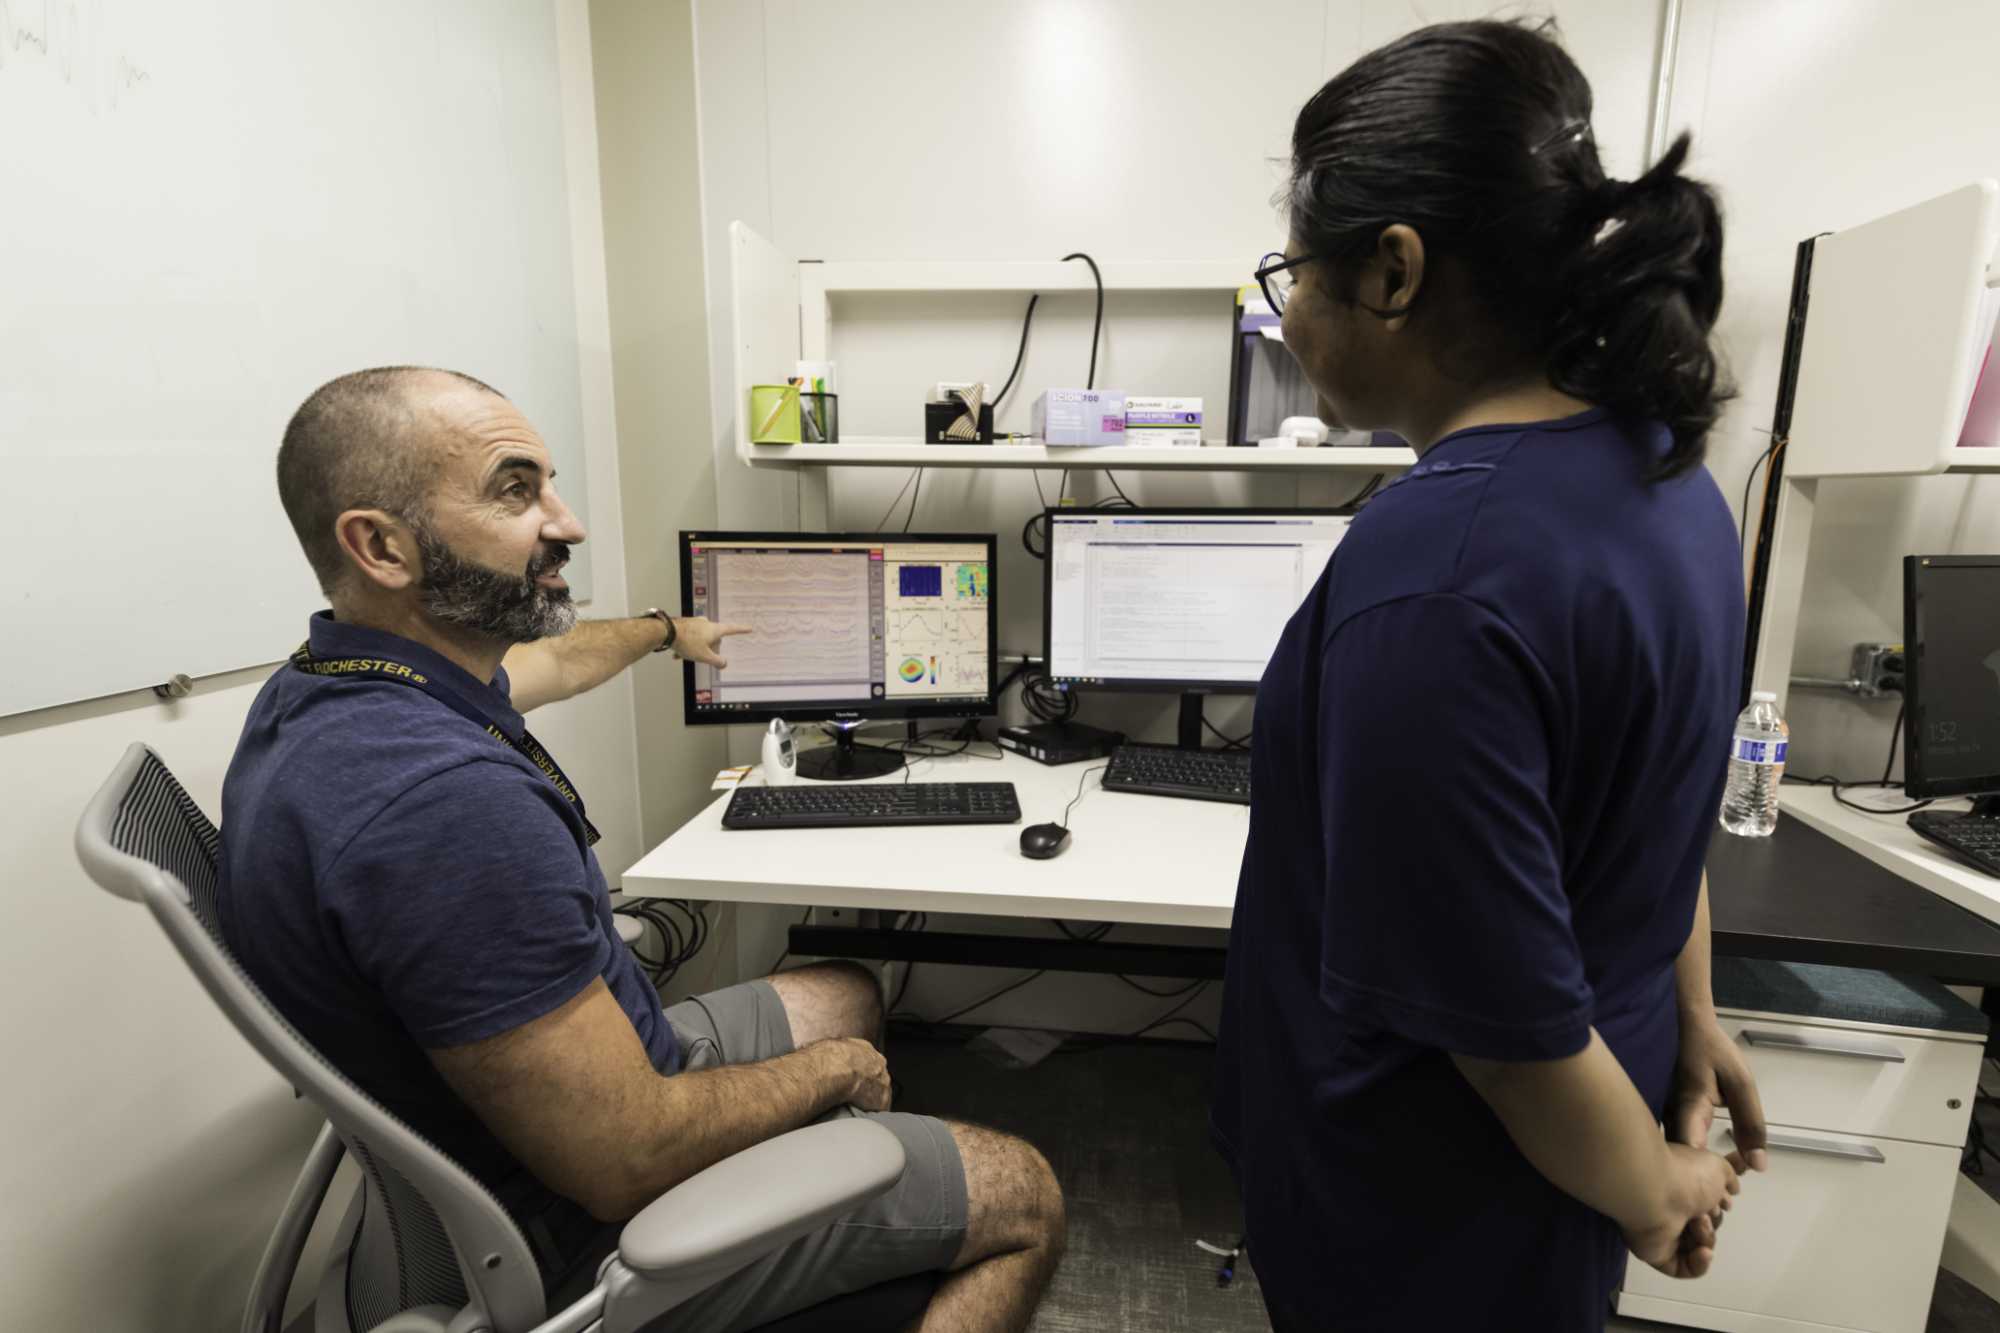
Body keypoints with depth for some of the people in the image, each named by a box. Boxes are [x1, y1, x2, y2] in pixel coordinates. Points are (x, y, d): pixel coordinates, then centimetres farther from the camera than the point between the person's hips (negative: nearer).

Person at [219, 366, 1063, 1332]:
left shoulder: (317, 692, -4)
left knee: (851, 997, 27)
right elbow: (630, 1161, -32)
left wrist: (666, 630, 37)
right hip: (598, 1228, -8)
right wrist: (829, 1072, -12)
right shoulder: (445, 799, -38)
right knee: (1024, 1197, 5)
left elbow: (548, 659, 18)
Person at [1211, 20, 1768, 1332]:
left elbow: (1506, 1009, -27)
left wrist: (1653, 1197, -7)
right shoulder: (1666, 470, -5)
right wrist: (1693, 1020, 18)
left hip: (1432, 1224, -7)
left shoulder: (1434, 569, -34)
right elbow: (1663, 811, 5)